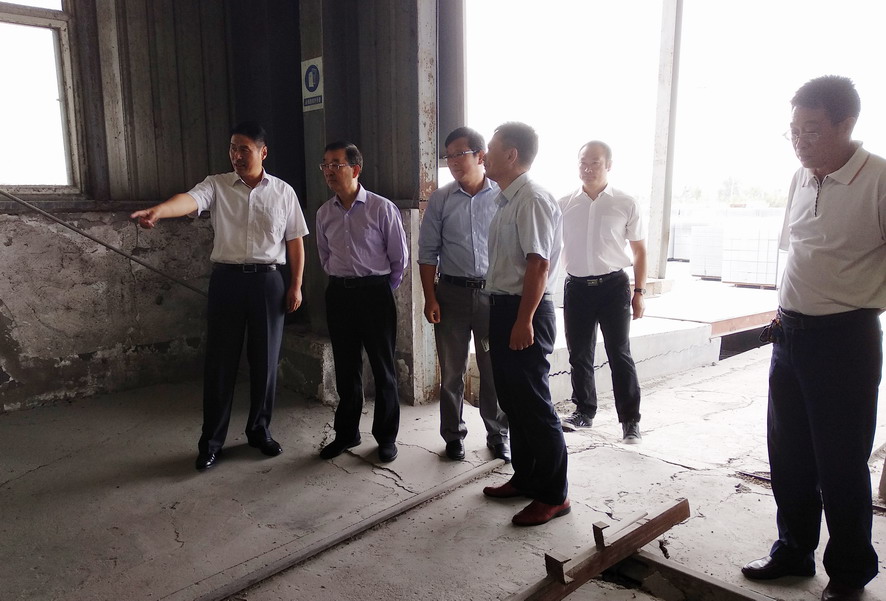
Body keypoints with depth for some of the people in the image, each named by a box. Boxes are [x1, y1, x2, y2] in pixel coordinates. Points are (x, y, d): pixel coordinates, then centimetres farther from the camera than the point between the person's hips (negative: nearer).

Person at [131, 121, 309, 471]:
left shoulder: (283, 192, 6)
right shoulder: (216, 185, 3)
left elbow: (295, 241, 8)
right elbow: (190, 200, -19)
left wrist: (296, 285, 3)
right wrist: (158, 211, -40)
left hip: (267, 281, 1)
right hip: (226, 279, 0)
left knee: (265, 361, 8)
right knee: (220, 363, 4)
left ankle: (259, 431, 26)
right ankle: (211, 442, 17)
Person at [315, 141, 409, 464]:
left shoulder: (382, 208, -9)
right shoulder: (324, 213, 5)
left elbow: (400, 257, -2)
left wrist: (384, 288, 4)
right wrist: (339, 280, 15)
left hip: (375, 292, -4)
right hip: (338, 293, 4)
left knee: (383, 367, 5)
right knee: (345, 367, 13)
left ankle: (386, 437, 20)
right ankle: (346, 433, 28)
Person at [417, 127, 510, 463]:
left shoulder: (502, 197, -1)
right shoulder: (440, 200, 3)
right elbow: (428, 252, 4)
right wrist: (430, 298, -3)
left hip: (493, 293, -1)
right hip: (452, 292, 1)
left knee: (494, 370, 8)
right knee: (451, 371, 10)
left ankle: (498, 435, 25)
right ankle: (453, 436, 26)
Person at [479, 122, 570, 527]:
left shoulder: (532, 200, -16)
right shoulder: (506, 200, 14)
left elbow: (539, 265, -22)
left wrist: (524, 321, -23)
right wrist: (500, 314, 18)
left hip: (524, 312, -10)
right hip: (503, 307, 10)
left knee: (533, 405, -1)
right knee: (511, 399, 17)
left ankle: (553, 495, 13)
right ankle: (525, 478, 33)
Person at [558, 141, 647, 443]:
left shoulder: (626, 205, -1)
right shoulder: (564, 205, 5)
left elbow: (640, 250, 4)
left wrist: (639, 292, -2)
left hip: (613, 285, -2)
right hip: (577, 287, 3)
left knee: (619, 354, 2)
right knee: (579, 354, 11)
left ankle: (630, 420, 13)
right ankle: (584, 412, 27)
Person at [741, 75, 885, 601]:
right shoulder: (801, 178, 8)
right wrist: (787, 312, 15)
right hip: (790, 335, 7)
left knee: (841, 464, 6)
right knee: (788, 455, 16)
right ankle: (793, 552, 34)